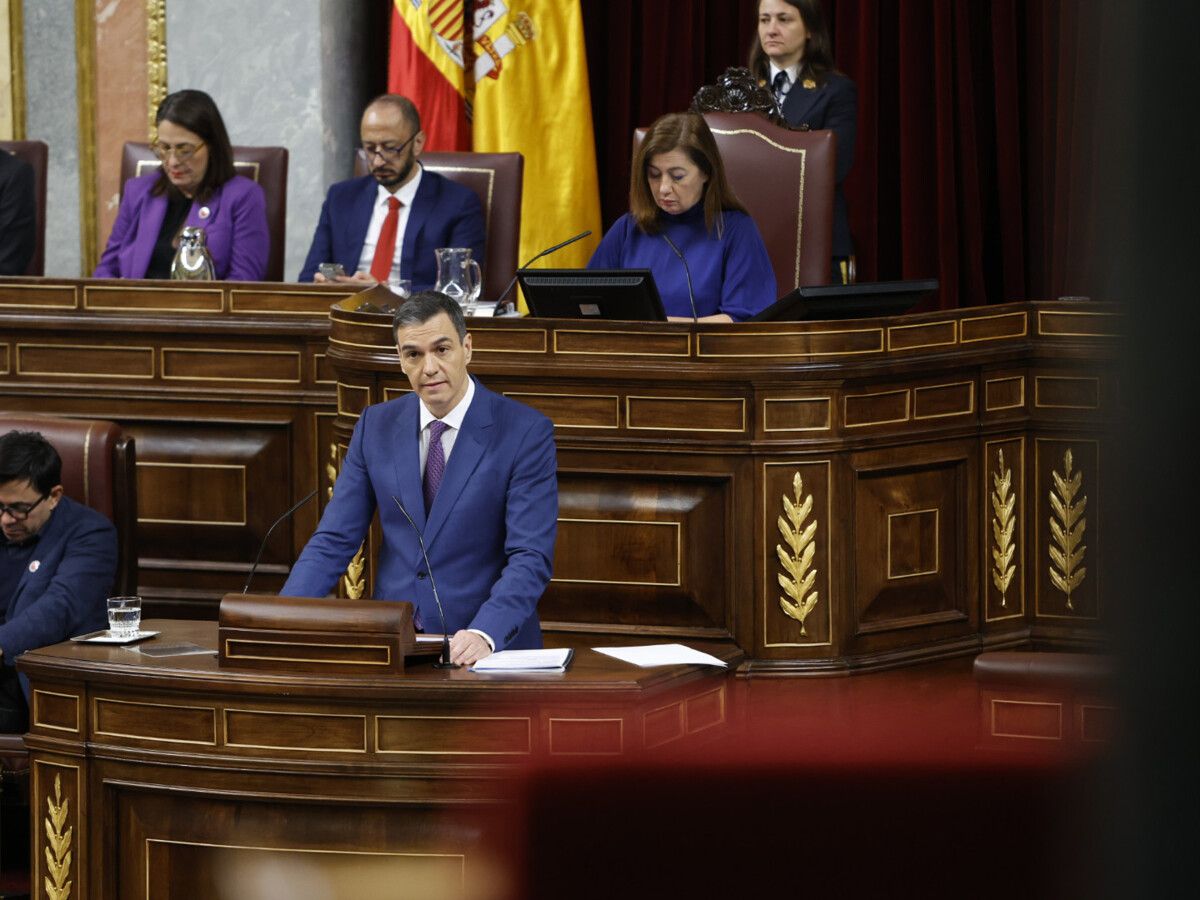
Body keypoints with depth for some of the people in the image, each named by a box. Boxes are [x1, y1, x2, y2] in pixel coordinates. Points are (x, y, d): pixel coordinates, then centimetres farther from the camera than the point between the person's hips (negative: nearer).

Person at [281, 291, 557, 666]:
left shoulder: (526, 433, -5)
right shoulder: (376, 425, 7)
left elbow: (530, 558, -12)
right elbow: (333, 541, 6)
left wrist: (484, 635, -29)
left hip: (488, 647, -3)